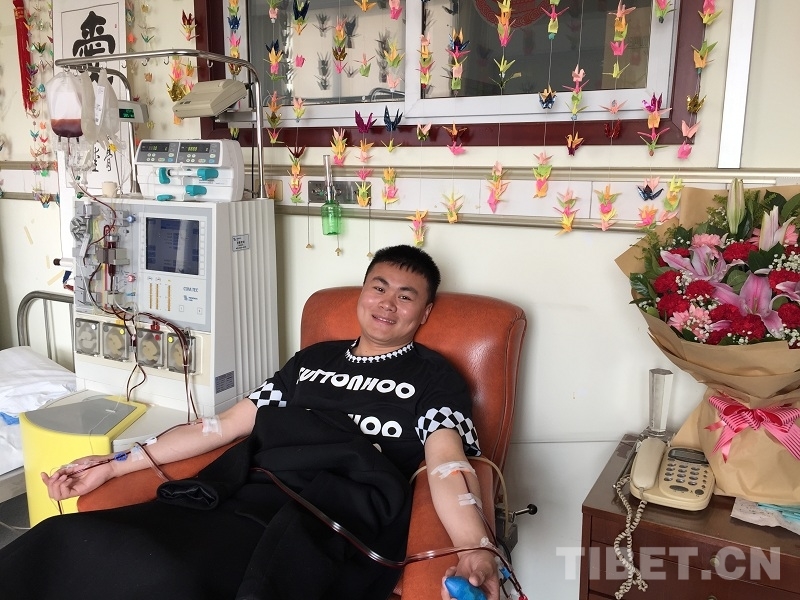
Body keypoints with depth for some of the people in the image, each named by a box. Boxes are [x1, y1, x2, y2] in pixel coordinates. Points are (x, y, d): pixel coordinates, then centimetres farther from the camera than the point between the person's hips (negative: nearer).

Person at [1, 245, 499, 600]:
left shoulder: (432, 375, 11)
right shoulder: (313, 359, 25)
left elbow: (447, 463, -6)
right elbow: (225, 425, 24)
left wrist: (476, 551, -27)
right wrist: (114, 465, 21)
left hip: (326, 524, -5)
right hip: (238, 498, 5)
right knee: (70, 543, -19)